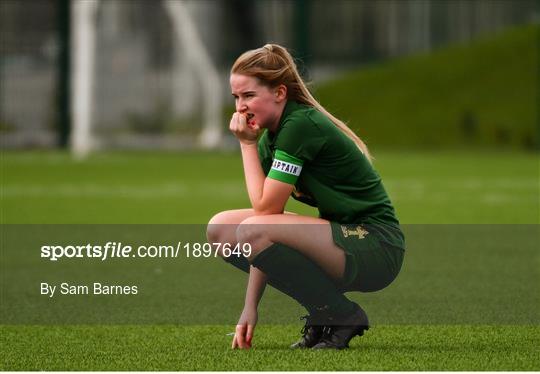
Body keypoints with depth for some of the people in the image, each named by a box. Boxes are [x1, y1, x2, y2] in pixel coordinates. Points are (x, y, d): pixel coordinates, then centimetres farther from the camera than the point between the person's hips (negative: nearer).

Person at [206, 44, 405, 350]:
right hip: (341, 235, 9)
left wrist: (247, 144, -12)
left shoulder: (301, 126, -19)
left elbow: (265, 209, -21)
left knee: (253, 232, -27)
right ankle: (321, 314, 7)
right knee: (221, 229, 3)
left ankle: (342, 316, -10)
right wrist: (251, 306, 1)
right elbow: (264, 212, 6)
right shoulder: (270, 137, 8)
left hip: (376, 249, -9)